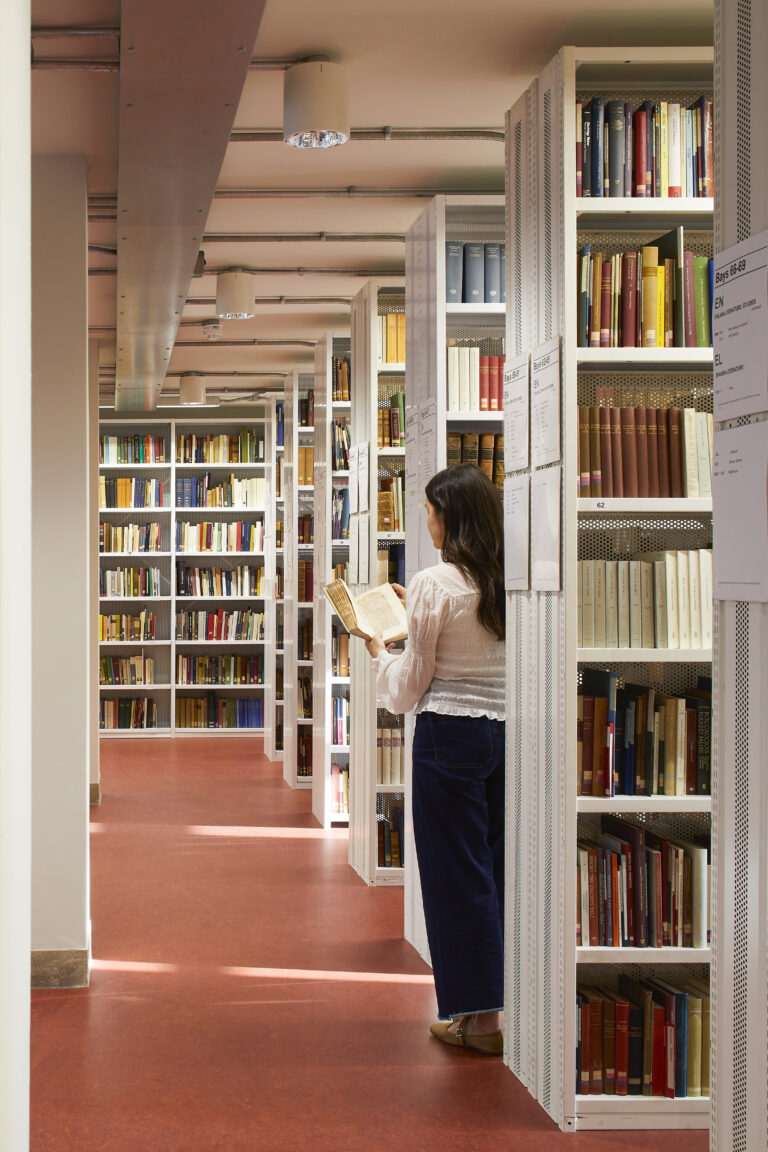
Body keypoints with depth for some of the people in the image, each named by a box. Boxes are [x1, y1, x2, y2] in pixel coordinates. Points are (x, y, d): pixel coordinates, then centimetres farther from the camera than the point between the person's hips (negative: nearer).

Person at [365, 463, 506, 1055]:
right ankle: (509, 1000, 18)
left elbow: (408, 689, -8)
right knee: (500, 869, 13)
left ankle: (478, 1014, 6)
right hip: (507, 732, 6)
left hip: (449, 736, -6)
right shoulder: (508, 582, 4)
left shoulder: (434, 585, -12)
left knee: (457, 873, 2)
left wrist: (377, 649, 11)